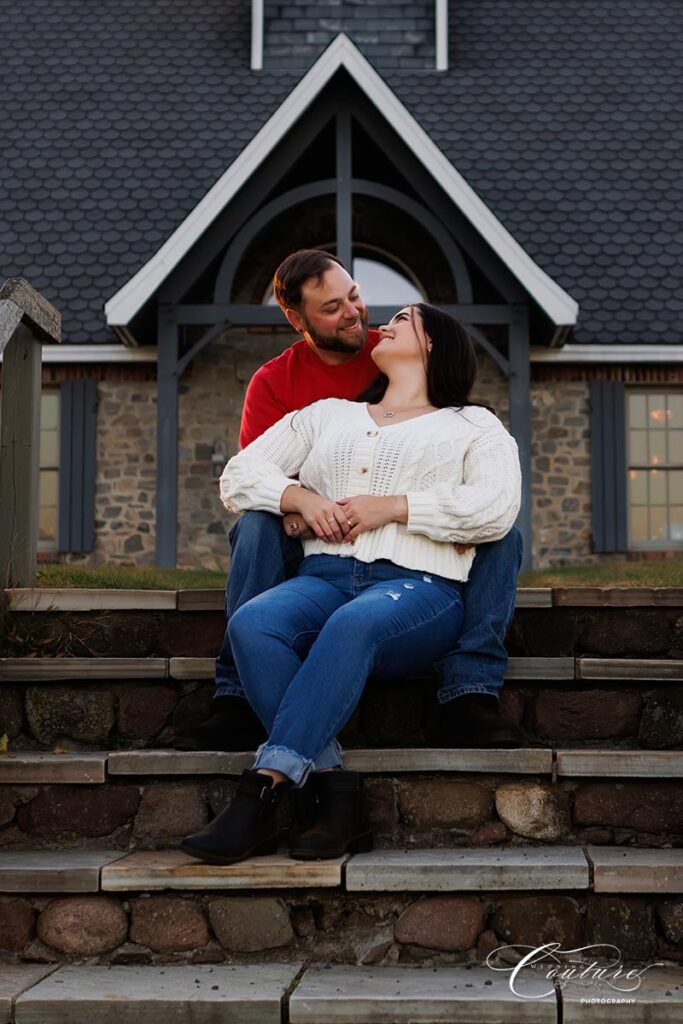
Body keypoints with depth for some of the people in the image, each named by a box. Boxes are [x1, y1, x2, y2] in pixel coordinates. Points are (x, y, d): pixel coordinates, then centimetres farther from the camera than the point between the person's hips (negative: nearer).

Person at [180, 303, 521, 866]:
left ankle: (263, 790, -42)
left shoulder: (474, 426, 20)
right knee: (251, 623, -31)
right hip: (324, 576, 4)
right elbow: (239, 475, 24)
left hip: (420, 586, -3)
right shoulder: (327, 415, 31)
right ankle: (337, 795, -33)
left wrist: (392, 506, -7)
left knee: (352, 625, -39)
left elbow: (496, 507, 0)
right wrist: (300, 497, 3)